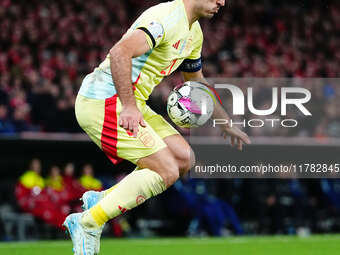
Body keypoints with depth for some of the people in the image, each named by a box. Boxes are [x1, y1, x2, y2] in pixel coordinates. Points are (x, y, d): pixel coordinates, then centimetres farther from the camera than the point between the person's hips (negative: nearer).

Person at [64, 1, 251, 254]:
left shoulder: (193, 32, 15)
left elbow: (197, 81, 31)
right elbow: (120, 53, -31)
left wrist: (225, 123, 31)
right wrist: (128, 106, -31)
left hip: (131, 105, 10)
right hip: (103, 104, -10)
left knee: (184, 158, 4)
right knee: (167, 172, -14)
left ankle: (102, 199, 9)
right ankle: (87, 223, -9)